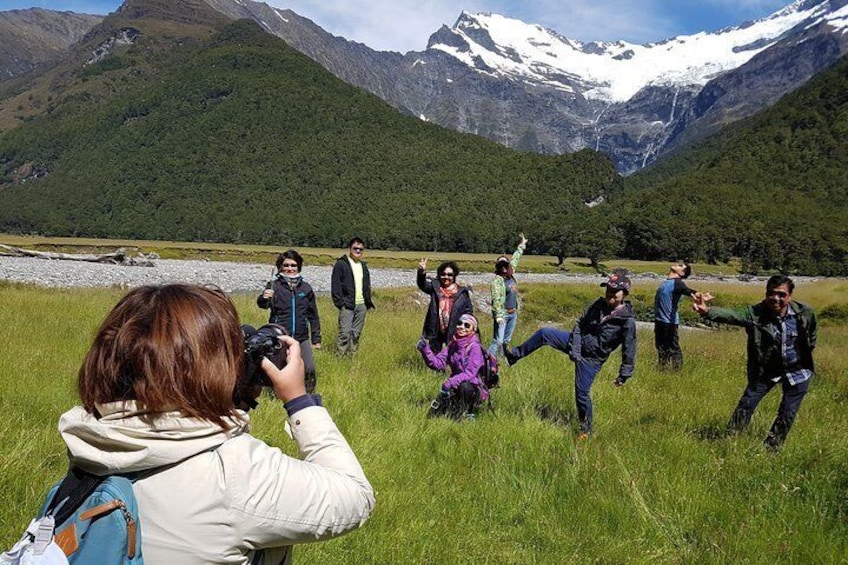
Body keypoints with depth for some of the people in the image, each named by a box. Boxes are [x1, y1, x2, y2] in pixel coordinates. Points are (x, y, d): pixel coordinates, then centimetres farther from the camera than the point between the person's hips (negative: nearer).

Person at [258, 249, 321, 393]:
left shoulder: (306, 288, 5)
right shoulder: (274, 285, -3)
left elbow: (313, 315, 11)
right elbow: (263, 305, -18)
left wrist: (316, 338, 11)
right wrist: (263, 298, -41)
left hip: (301, 338, 2)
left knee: (310, 369, -6)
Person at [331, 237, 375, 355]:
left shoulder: (363, 265, 18)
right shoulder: (341, 264, -3)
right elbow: (335, 285, -7)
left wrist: (368, 302, 13)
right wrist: (339, 302, -14)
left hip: (361, 305, 6)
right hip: (347, 305, -6)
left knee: (356, 334, 7)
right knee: (345, 333, -10)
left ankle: (352, 356, 14)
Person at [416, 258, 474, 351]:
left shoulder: (462, 292, 1)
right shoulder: (435, 288, 3)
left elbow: (469, 310, 6)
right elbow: (423, 284, -14)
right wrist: (422, 272, -34)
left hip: (454, 332, -1)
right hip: (436, 331, 1)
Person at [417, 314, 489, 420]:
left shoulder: (474, 347, -17)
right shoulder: (453, 344, 2)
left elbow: (470, 373, -27)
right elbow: (439, 363, -5)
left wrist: (451, 382, -39)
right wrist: (426, 350, -21)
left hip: (473, 389, -5)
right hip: (456, 387, 5)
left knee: (464, 386, -40)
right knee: (434, 413, -8)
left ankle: (466, 414, -13)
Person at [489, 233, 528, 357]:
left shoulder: (511, 275, 8)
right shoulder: (497, 280, -13)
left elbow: (515, 259, 24)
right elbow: (497, 299, -22)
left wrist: (522, 245, 35)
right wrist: (499, 316, -31)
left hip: (513, 314, 8)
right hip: (502, 314, -8)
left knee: (506, 340, 14)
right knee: (498, 341, -14)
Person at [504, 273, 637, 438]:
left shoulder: (627, 321, -20)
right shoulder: (598, 305, -5)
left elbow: (629, 350, -16)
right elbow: (580, 325, -1)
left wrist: (624, 375, -14)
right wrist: (574, 349, -11)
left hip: (591, 358, -5)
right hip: (577, 344, 5)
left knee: (582, 393, -2)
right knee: (544, 333, -6)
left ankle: (586, 429, 20)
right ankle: (515, 355, 10)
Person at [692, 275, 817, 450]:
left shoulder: (805, 313, -15)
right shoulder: (755, 313, -22)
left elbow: (812, 333, 8)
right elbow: (731, 314, -41)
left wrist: (806, 353, 9)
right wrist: (707, 311, -60)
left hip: (797, 371, 1)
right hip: (766, 370, -1)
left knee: (787, 414, 4)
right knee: (746, 404, -5)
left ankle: (771, 448, 21)